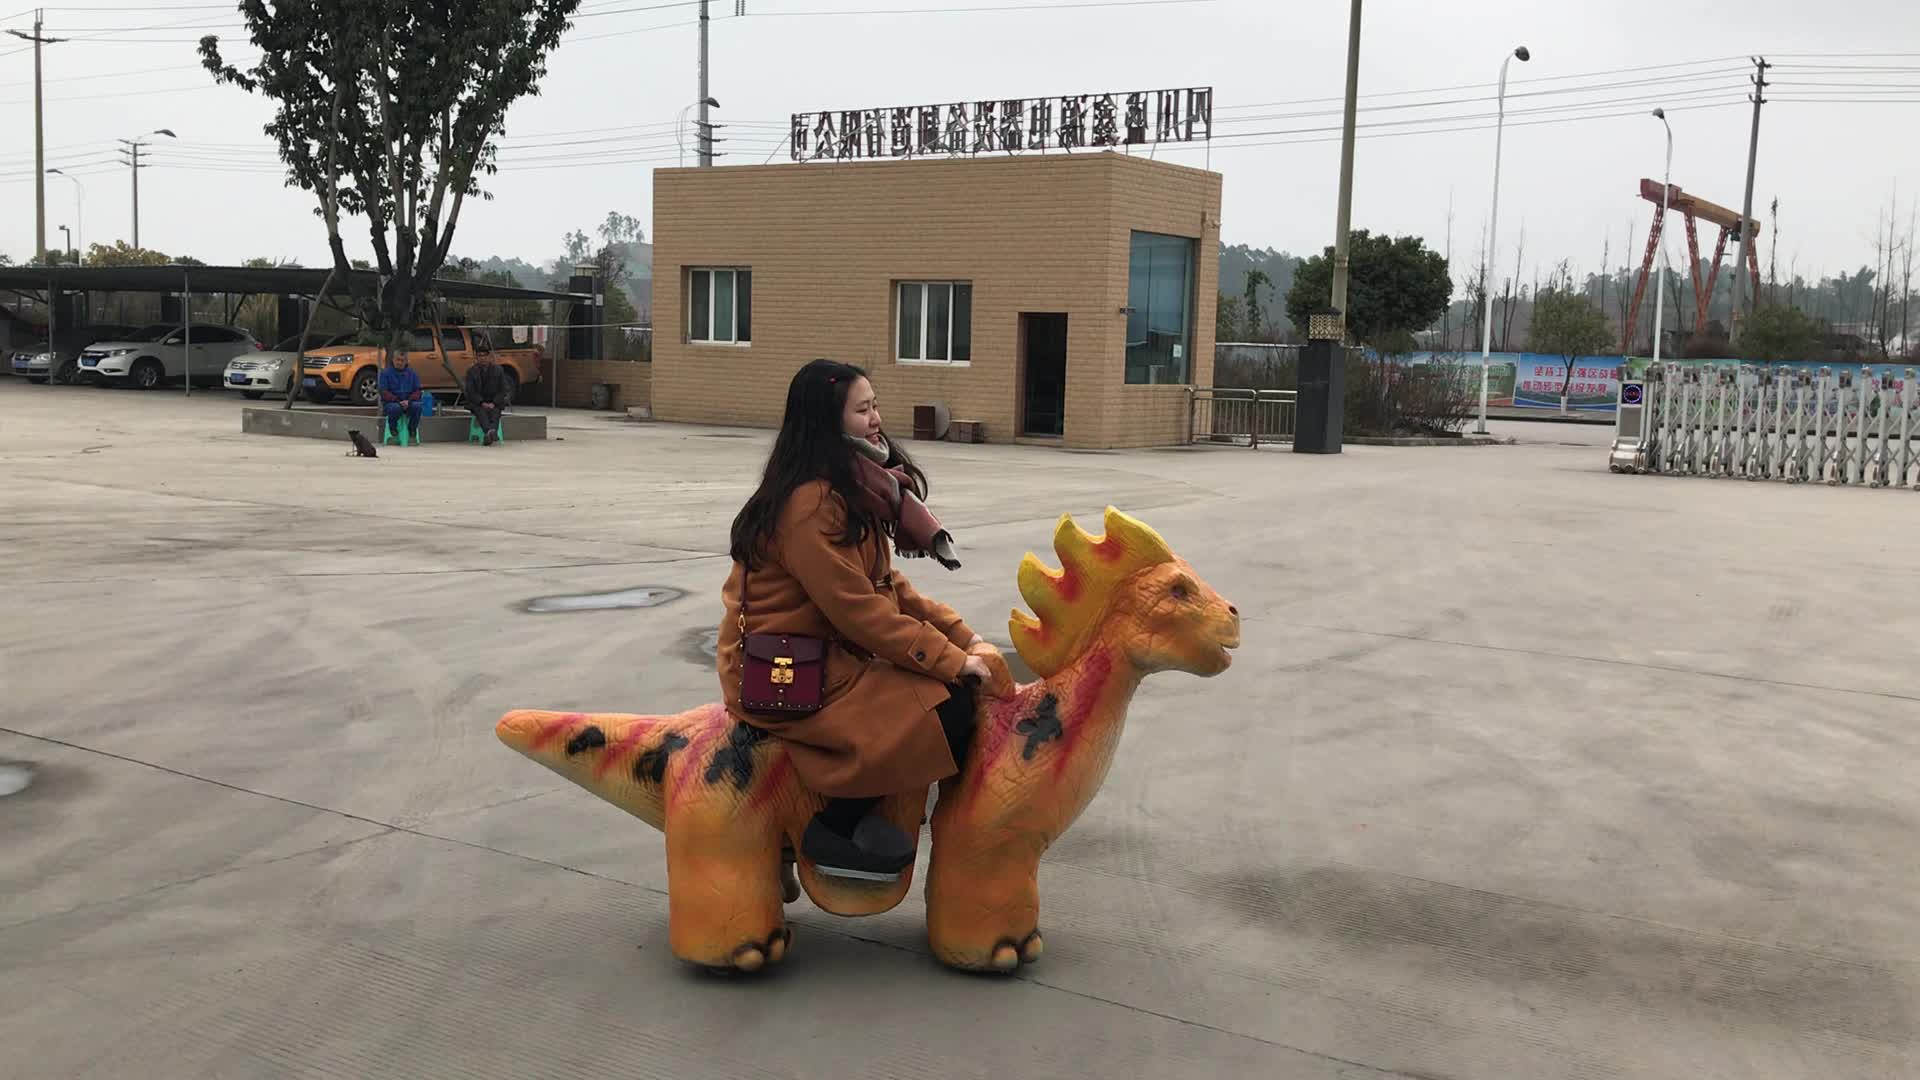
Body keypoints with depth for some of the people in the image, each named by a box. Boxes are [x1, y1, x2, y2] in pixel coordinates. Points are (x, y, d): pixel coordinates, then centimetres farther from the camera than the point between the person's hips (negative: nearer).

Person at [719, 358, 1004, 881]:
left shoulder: (853, 491, 11)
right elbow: (859, 611, -24)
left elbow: (886, 586, 12)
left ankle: (874, 812, 6)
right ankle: (832, 832, -6)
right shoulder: (811, 504, -21)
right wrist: (951, 660, -19)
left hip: (831, 653, 10)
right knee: (947, 714, -20)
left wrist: (962, 636, 3)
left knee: (980, 669, 8)